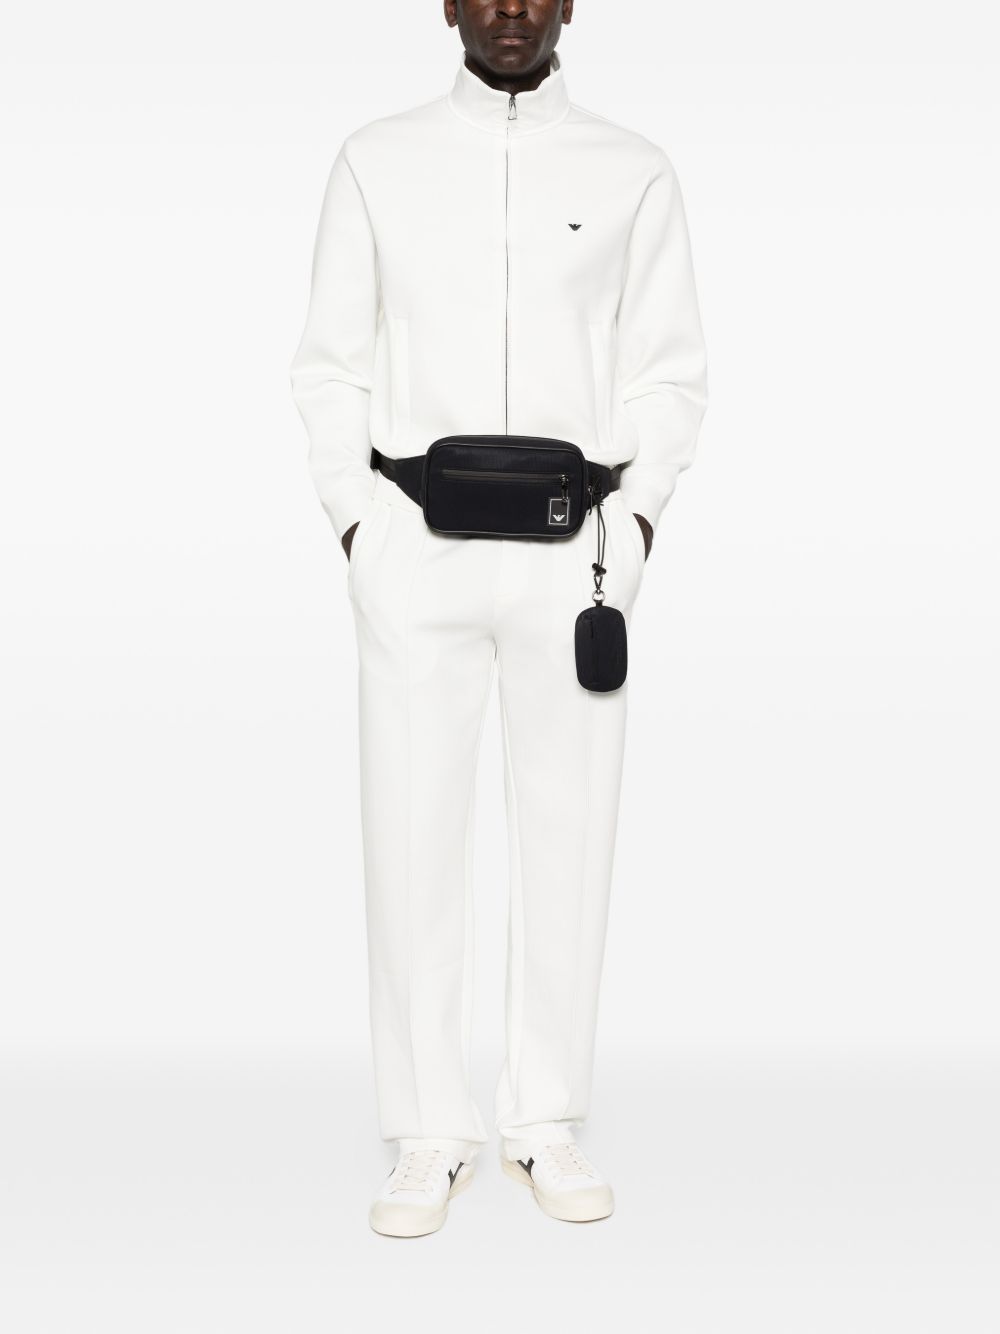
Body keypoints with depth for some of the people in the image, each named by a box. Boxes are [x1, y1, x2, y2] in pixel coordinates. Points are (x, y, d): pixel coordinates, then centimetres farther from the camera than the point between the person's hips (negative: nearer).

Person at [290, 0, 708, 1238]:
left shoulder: (634, 171, 7)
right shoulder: (375, 161, 7)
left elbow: (669, 370, 9)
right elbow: (332, 367, 7)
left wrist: (636, 521, -4)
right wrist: (357, 527, -4)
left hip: (573, 547, 1)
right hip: (414, 542, 0)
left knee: (569, 833, 3)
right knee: (411, 834, -1)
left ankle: (547, 1124, 18)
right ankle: (429, 1137, 11)